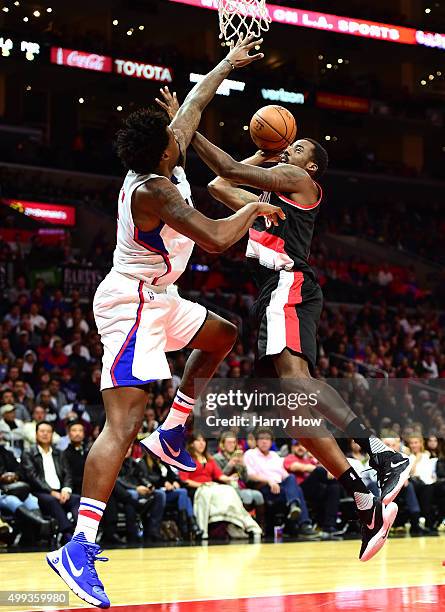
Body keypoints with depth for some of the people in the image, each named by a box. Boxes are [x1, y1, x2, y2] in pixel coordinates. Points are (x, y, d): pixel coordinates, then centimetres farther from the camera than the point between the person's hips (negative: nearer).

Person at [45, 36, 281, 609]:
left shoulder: (164, 164, 2)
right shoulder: (154, 191, -24)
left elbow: (194, 102, 18)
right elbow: (215, 238, -30)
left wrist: (228, 63, 28)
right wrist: (252, 210, -11)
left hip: (155, 299, 10)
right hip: (131, 304, -10)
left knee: (222, 336, 30)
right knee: (123, 422, -19)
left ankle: (171, 432, 27)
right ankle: (79, 547, -27)